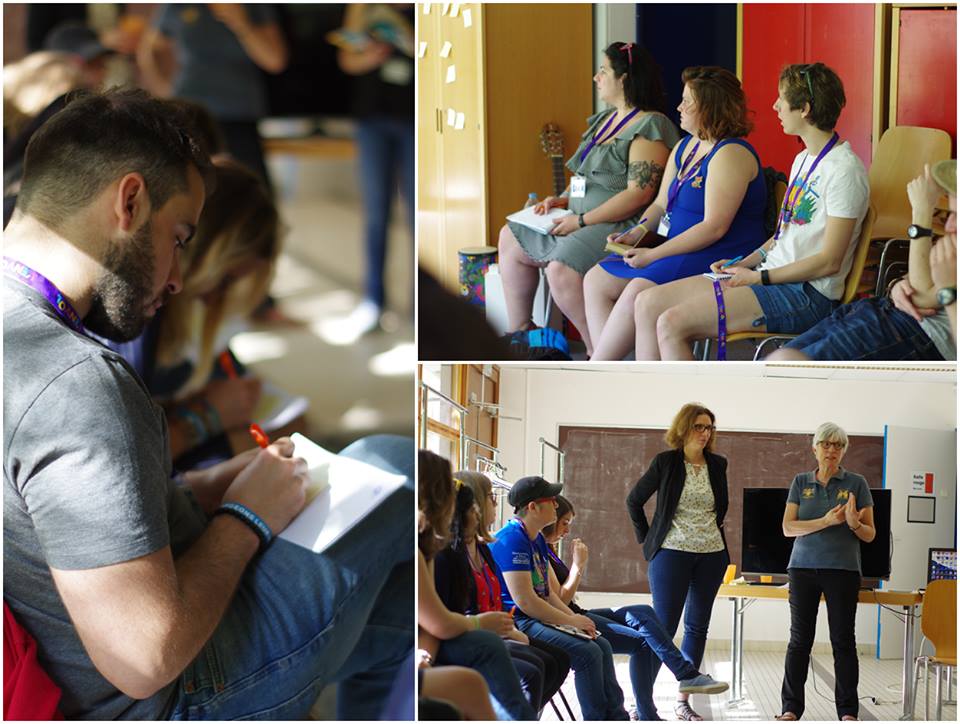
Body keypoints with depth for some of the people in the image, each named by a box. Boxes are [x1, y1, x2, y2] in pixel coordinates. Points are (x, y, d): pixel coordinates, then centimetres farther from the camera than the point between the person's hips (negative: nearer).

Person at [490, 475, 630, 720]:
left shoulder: (537, 540, 15)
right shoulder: (511, 539, -18)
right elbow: (525, 601, -23)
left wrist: (577, 619, 0)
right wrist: (571, 620, -15)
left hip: (536, 618, 10)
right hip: (515, 623, -10)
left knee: (602, 646, 2)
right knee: (588, 652, -20)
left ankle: (617, 717, 4)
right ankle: (597, 719, -11)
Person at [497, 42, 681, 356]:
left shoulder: (649, 127, -15)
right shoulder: (604, 121, 16)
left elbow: (638, 194, -23)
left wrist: (581, 220, -22)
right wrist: (562, 199, 7)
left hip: (622, 226, -11)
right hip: (580, 222, 11)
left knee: (561, 269, -34)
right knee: (510, 237, 14)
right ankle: (519, 331, 20)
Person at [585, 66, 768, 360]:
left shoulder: (730, 154, -15)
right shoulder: (684, 148, 16)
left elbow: (714, 227, -21)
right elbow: (661, 205, 21)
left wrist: (653, 254, -20)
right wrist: (635, 235, 0)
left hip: (720, 259, -11)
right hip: (678, 251, 11)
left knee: (638, 291, -31)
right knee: (596, 280, 0)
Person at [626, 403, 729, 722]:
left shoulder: (717, 465, 6)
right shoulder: (666, 462, -4)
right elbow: (634, 500, 3)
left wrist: (713, 531, 14)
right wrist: (646, 539, 2)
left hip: (711, 555, 4)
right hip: (672, 554, -4)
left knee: (697, 627, 7)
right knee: (664, 626, -7)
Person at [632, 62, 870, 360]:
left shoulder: (844, 170, -14)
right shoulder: (803, 159, 18)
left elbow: (830, 262, -17)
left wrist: (760, 277, -15)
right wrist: (744, 264, 8)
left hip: (808, 296, -10)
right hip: (772, 276, 10)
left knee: (672, 323, -23)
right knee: (648, 303, -1)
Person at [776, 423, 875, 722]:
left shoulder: (856, 483, 4)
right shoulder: (801, 483, 7)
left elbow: (870, 534, 5)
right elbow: (788, 527, -2)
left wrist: (854, 524, -19)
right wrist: (826, 522, -16)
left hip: (843, 570, -1)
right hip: (804, 567, 1)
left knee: (843, 640, -1)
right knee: (800, 638, 2)